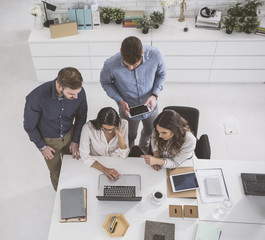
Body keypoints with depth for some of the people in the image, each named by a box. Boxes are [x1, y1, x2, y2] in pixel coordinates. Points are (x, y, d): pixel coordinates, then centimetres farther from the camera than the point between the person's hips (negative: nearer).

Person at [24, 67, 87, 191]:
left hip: (69, 134, 2)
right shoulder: (36, 98, -38)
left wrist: (76, 140, -4)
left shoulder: (79, 92, -28)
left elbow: (81, 117, -7)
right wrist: (42, 147, -8)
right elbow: (29, 126, -17)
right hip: (49, 140, -2)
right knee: (56, 173, 21)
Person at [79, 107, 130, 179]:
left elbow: (124, 155, -14)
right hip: (96, 164, -3)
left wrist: (119, 135, -28)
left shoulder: (123, 124, -18)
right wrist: (104, 169, -31)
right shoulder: (88, 127, -23)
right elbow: (85, 156, -19)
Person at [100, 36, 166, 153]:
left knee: (151, 132, 30)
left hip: (150, 106, 2)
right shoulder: (111, 65, -33)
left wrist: (155, 95, -23)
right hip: (128, 109, -2)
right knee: (130, 137, 24)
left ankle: (144, 146, 67)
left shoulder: (155, 56, -30)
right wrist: (119, 101, -23)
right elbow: (105, 82, -10)